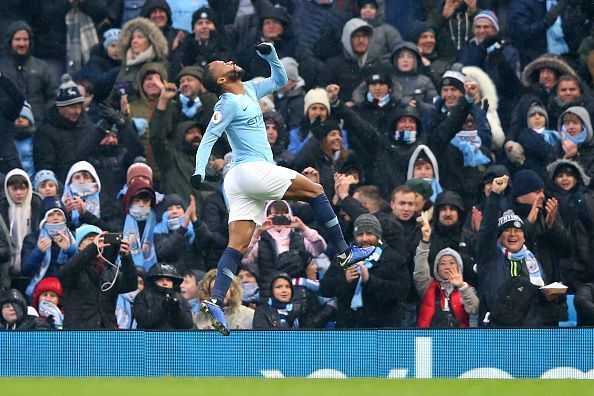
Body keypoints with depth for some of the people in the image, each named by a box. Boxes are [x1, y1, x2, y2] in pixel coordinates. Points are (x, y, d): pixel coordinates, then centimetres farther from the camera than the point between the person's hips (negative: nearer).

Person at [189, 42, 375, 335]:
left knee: (237, 246, -2)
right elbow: (208, 139, -11)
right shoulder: (229, 103, -6)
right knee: (315, 191, 0)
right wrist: (199, 171, -21)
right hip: (253, 170, -9)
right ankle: (344, 253, 4)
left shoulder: (249, 91, 19)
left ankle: (215, 301, -14)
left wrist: (270, 55, 14)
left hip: (239, 180, 9)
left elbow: (280, 81, 29)